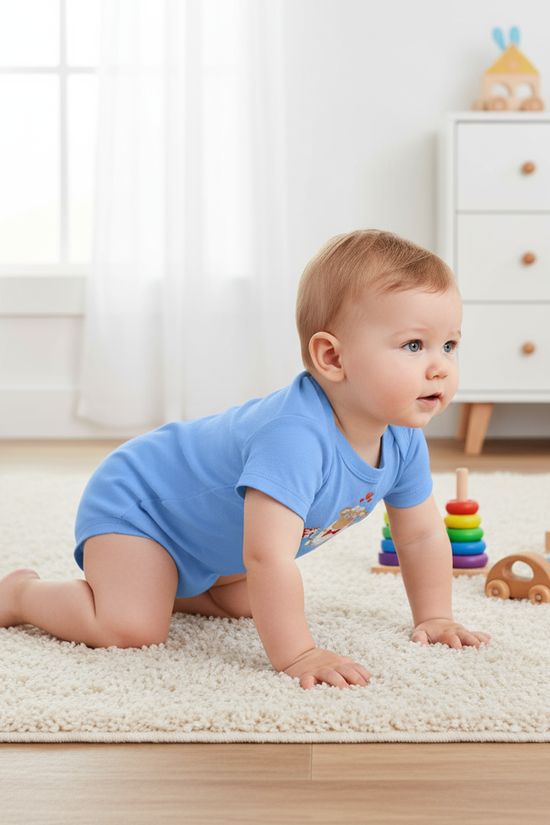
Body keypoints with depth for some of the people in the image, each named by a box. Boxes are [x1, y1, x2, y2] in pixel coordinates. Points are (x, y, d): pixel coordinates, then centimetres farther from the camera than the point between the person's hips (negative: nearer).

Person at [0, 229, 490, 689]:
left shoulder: (403, 441, -13)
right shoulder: (295, 437, -43)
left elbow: (423, 536, 2)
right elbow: (269, 557, -46)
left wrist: (433, 619, 0)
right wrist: (295, 655, -42)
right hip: (132, 501, -9)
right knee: (132, 628, -22)